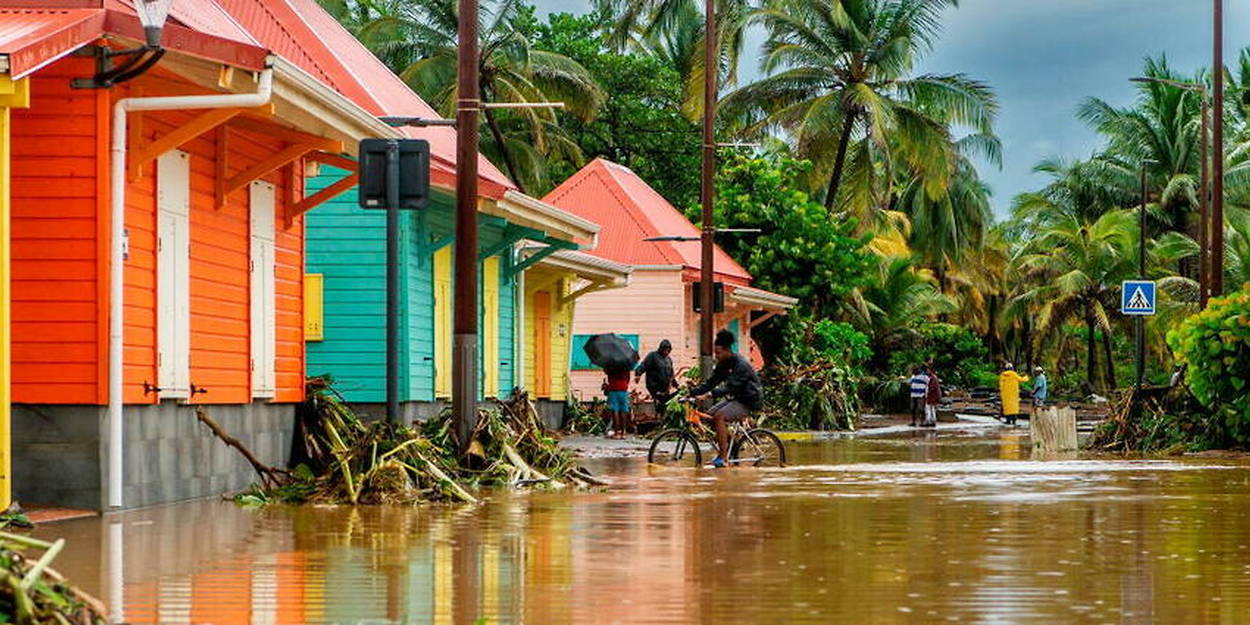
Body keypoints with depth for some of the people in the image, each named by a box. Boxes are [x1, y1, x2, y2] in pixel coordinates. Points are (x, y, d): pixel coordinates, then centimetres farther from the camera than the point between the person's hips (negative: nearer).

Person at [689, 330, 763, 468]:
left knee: (719, 416, -25)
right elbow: (711, 382, 5)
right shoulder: (723, 364, 4)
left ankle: (723, 457, -26)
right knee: (710, 415, -4)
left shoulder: (741, 365, -23)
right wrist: (691, 392, -6)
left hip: (748, 401, -9)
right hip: (735, 398, 9)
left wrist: (709, 395, -42)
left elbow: (729, 387, -32)